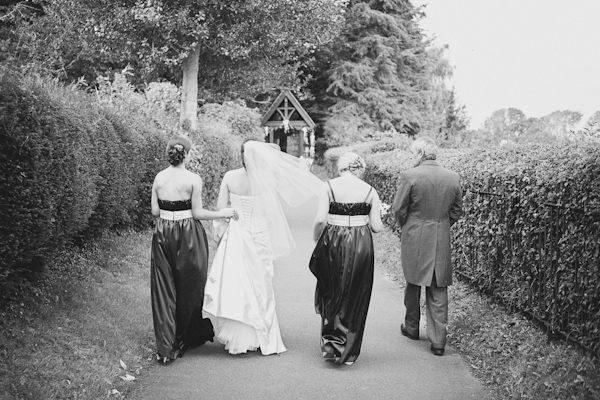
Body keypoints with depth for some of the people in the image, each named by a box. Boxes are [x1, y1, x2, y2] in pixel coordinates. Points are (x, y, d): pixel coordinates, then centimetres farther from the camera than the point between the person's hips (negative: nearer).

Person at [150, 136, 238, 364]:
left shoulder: (159, 178, 1)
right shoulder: (193, 179, -10)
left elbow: (155, 211, 3)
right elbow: (197, 213, -10)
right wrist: (223, 214, 3)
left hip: (163, 233, 3)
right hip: (188, 235, -3)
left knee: (164, 289, 6)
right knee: (189, 287, 13)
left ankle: (165, 347, 4)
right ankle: (187, 337, 26)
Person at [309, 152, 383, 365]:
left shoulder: (329, 187, -4)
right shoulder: (369, 191, 0)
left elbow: (320, 220, -11)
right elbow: (376, 226, -1)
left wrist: (316, 239, 6)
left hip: (333, 244, -1)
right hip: (361, 246, 1)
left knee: (332, 294, 16)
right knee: (355, 298, 12)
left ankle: (332, 342, 9)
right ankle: (349, 350, 20)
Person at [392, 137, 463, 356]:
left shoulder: (409, 176, -12)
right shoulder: (452, 177, 2)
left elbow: (398, 210, -7)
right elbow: (456, 211, 9)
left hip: (414, 239, -3)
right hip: (442, 240, 3)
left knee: (413, 283, 16)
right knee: (438, 291, 6)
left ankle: (412, 328, 32)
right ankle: (438, 341, 5)